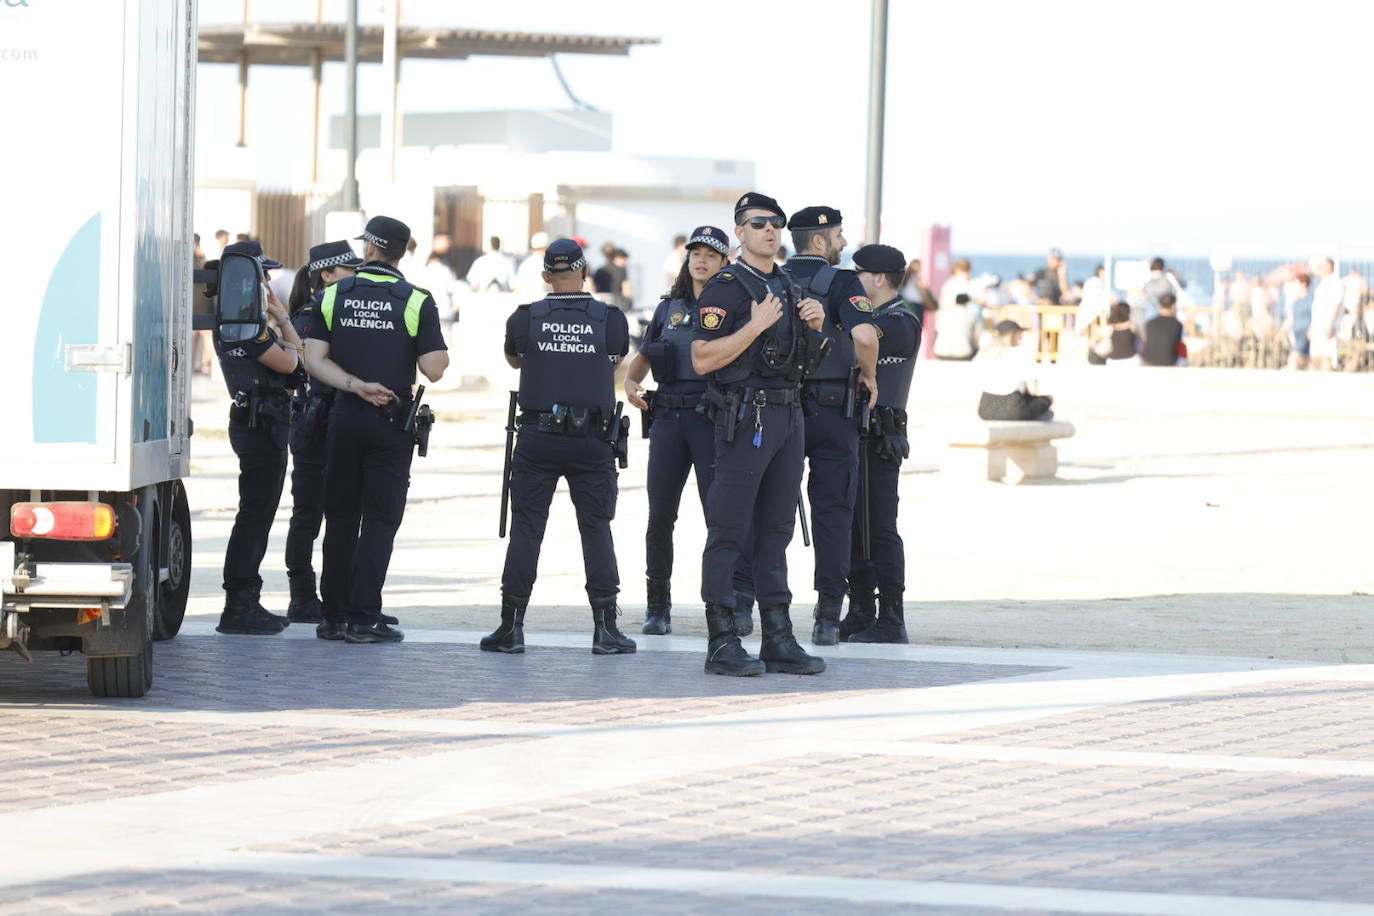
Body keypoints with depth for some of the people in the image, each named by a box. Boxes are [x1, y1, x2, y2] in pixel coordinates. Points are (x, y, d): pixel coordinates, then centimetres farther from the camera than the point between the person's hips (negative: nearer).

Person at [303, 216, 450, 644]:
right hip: (392, 422, -2)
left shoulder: (332, 296, 1)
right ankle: (363, 618, -3)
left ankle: (334, 615, 11)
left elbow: (315, 359, -6)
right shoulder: (416, 301, -6)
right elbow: (434, 369, -11)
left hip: (344, 416, 2)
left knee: (340, 517, 11)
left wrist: (357, 386, -8)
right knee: (379, 519, 1)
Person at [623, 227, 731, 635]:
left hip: (712, 417, -4)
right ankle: (658, 607, 10)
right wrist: (630, 383, 4)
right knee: (660, 516, 3)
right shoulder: (669, 308, 16)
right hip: (668, 417, 4)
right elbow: (642, 359, 24)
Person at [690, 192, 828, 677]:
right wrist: (755, 326, -18)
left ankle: (778, 639, 12)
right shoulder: (725, 288, -7)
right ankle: (721, 641, -6)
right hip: (745, 416, -8)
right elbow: (702, 359, -14)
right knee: (729, 529, -6)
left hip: (789, 416, 8)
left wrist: (815, 325, 6)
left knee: (776, 528, 10)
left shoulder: (789, 287, 18)